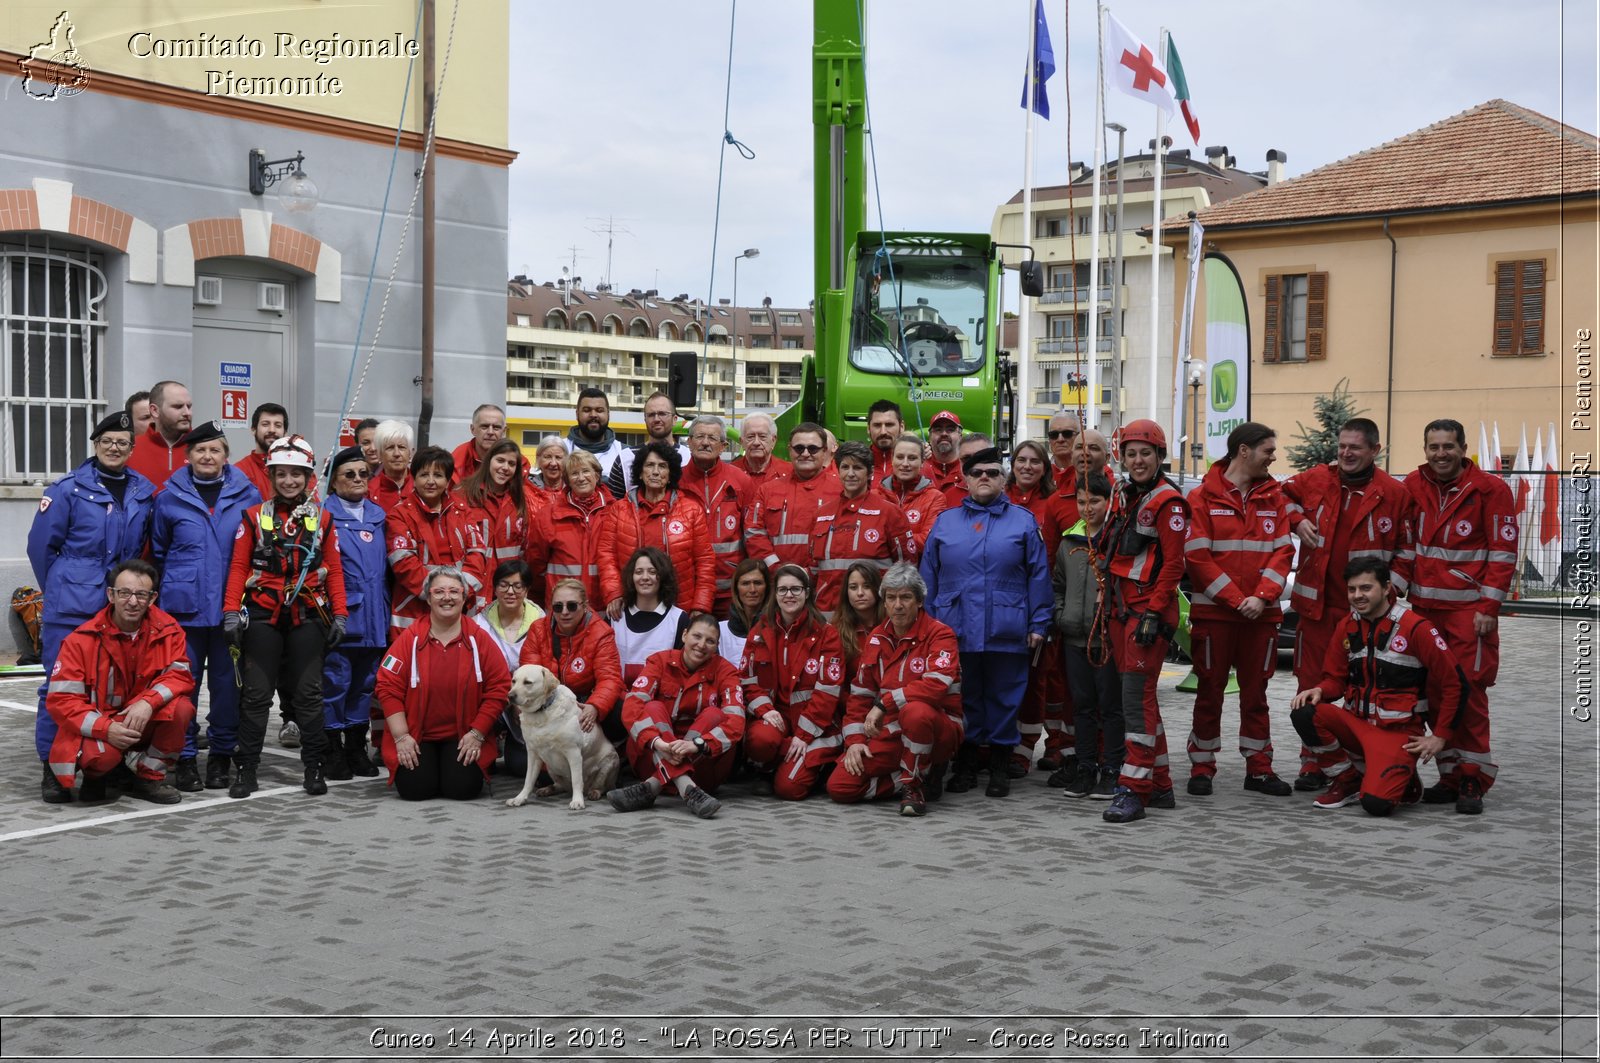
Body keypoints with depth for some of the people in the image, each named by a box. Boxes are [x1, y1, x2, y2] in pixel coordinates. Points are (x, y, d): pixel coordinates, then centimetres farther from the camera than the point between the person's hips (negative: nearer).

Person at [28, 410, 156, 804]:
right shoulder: (69, 489, -4)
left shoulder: (145, 492, 8)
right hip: (71, 607, -4)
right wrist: (61, 590, 6)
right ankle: (52, 769, 6)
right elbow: (41, 545, 0)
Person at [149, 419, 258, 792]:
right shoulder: (170, 496, 4)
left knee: (226, 680, 6)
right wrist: (171, 586, 13)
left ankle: (222, 754, 17)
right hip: (184, 605, 0)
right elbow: (157, 550, 15)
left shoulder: (247, 494, 3)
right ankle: (184, 757, 10)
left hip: (230, 605, 0)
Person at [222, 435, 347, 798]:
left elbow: (334, 570, 7)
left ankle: (314, 767, 12)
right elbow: (238, 567, 2)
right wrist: (231, 610, -7)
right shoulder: (254, 516, 4)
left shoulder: (322, 518, 7)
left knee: (308, 693, 4)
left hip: (308, 617, 1)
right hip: (262, 616, -1)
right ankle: (246, 769, 8)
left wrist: (339, 614, 0)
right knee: (256, 693, 2)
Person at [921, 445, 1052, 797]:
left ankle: (1001, 767, 16)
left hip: (1006, 632, -1)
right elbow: (929, 576, 11)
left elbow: (1038, 575, 3)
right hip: (955, 631, 2)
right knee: (963, 699, 8)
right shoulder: (945, 522, 11)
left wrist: (1038, 624, -3)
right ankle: (965, 765, 20)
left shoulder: (1023, 521, 6)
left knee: (1004, 699, 5)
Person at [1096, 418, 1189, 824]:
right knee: (1139, 696, 13)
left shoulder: (1168, 502, -9)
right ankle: (1160, 785, 22)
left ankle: (1134, 790, -11)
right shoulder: (1123, 498, 16)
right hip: (1120, 608, 9)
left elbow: (1172, 564, -13)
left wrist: (1153, 613, -18)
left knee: (1137, 695, -12)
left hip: (1149, 610, -9)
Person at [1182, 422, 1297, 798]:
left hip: (1261, 613, 3)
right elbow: (1197, 556, -9)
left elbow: (1282, 551, 3)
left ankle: (1259, 769, 18)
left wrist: (1262, 597, -11)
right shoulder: (1203, 497, -4)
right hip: (1213, 612, -3)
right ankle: (1201, 769, 14)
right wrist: (1235, 599, -14)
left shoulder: (1273, 497, 8)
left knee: (1255, 693, 10)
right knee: (1210, 692, 5)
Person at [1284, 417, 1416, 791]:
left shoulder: (1395, 493, -3)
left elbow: (1408, 549, 2)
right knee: (1312, 686, 6)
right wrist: (1296, 520, -1)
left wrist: (1390, 588, -8)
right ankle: (1313, 763, 15)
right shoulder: (1315, 479, 2)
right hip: (1316, 604, 2)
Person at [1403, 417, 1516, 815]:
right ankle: (1450, 775, 16)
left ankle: (1473, 781, 1)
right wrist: (1401, 591, 8)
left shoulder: (1490, 490, -5)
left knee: (1468, 691, -6)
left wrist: (1488, 607, -10)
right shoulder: (1413, 486, 8)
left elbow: (1503, 552, -6)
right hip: (1424, 606, 5)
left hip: (1469, 609, -5)